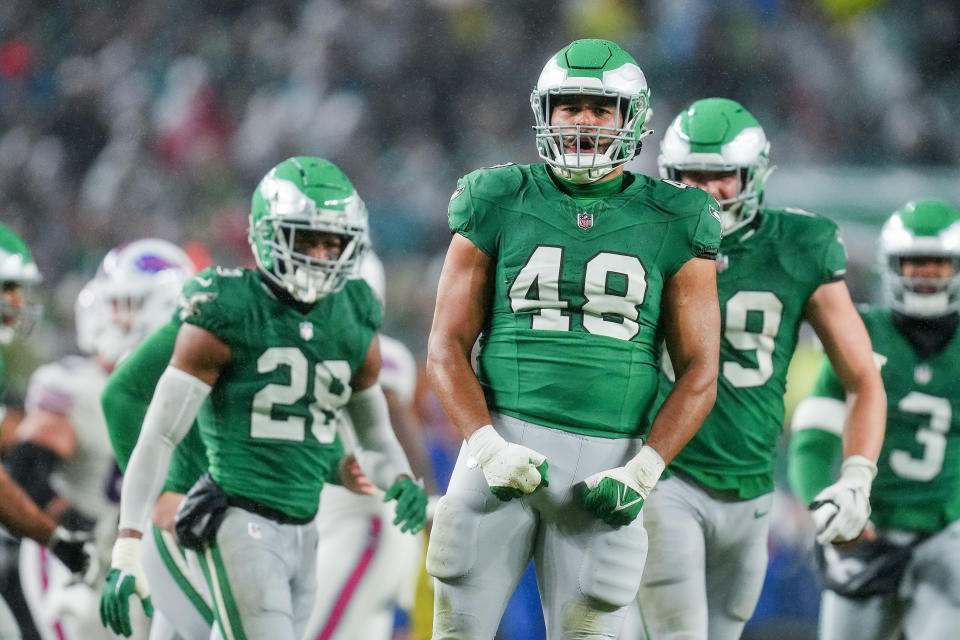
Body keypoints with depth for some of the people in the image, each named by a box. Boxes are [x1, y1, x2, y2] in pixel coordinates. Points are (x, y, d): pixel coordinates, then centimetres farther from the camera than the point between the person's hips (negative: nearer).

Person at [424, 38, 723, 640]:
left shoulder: (671, 225, 6)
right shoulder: (499, 206, 6)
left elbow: (699, 374, 4)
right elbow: (447, 349, 4)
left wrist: (641, 472, -9)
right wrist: (488, 448, -12)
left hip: (608, 461, 0)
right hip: (504, 436, 0)